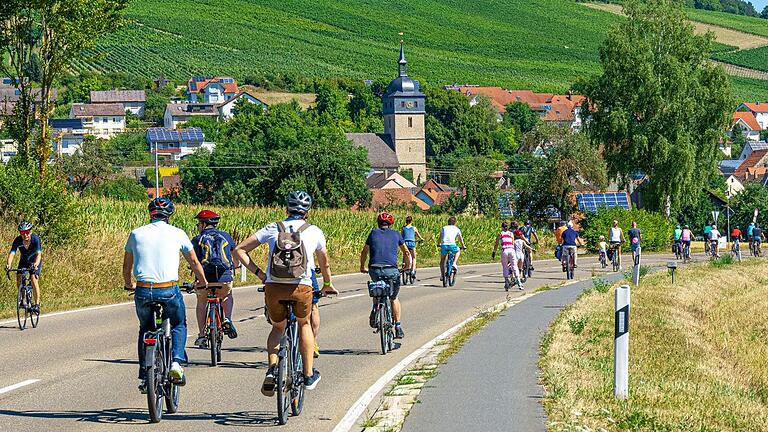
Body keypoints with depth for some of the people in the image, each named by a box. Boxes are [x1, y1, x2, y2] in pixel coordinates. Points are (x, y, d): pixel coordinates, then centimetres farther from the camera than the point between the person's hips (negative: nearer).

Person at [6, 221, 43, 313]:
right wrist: (8, 265, -49)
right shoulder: (17, 240, -23)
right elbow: (12, 254, -30)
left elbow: (39, 254, -39)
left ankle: (37, 304, -17)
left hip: (35, 261, -3)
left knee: (34, 280, -23)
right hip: (24, 261, 3)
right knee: (19, 280, -13)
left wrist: (35, 264, -58)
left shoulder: (35, 239, -29)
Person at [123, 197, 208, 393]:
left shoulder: (136, 234, 9)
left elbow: (126, 266, 19)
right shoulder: (177, 234, 5)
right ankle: (176, 362, 1)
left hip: (143, 291, 1)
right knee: (179, 325, 23)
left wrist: (129, 284, 39)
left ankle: (144, 377, 17)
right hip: (169, 291, -1)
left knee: (145, 329, 23)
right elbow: (194, 262, 18)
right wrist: (202, 281, 36)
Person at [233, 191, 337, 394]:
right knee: (304, 325, 28)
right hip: (302, 288, -1)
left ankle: (271, 370, 4)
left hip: (273, 288, 1)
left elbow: (239, 251, 8)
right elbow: (324, 262, 29)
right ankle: (309, 375, 26)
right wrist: (328, 284, 46)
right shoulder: (315, 232, 13)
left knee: (277, 328, 26)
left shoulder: (273, 229, 13)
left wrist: (259, 273, 12)